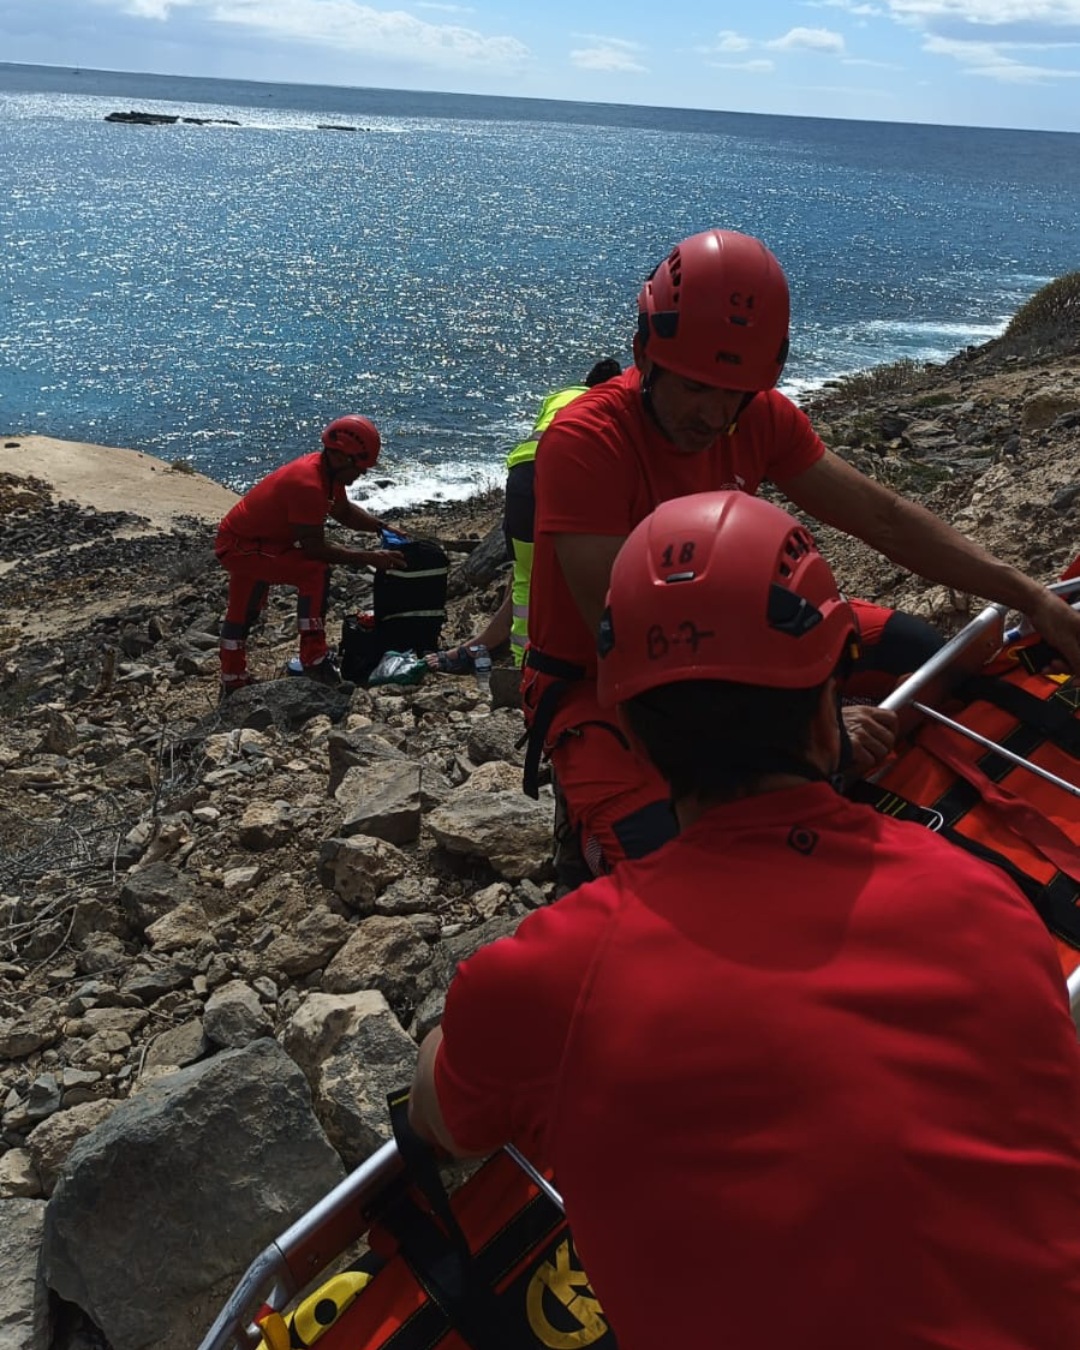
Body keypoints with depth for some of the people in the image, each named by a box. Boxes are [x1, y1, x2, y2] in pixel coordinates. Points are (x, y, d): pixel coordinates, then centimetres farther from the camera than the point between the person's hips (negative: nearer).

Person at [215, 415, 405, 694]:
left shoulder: (329, 471, -3)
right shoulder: (308, 484, -33)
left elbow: (344, 512, 15)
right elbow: (314, 548, -30)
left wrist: (382, 527, 1)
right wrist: (369, 558, -27)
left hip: (244, 540, 11)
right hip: (239, 546, -11)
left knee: (243, 614, 24)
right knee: (315, 572, -25)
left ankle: (233, 682, 42)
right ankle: (314, 661, -18)